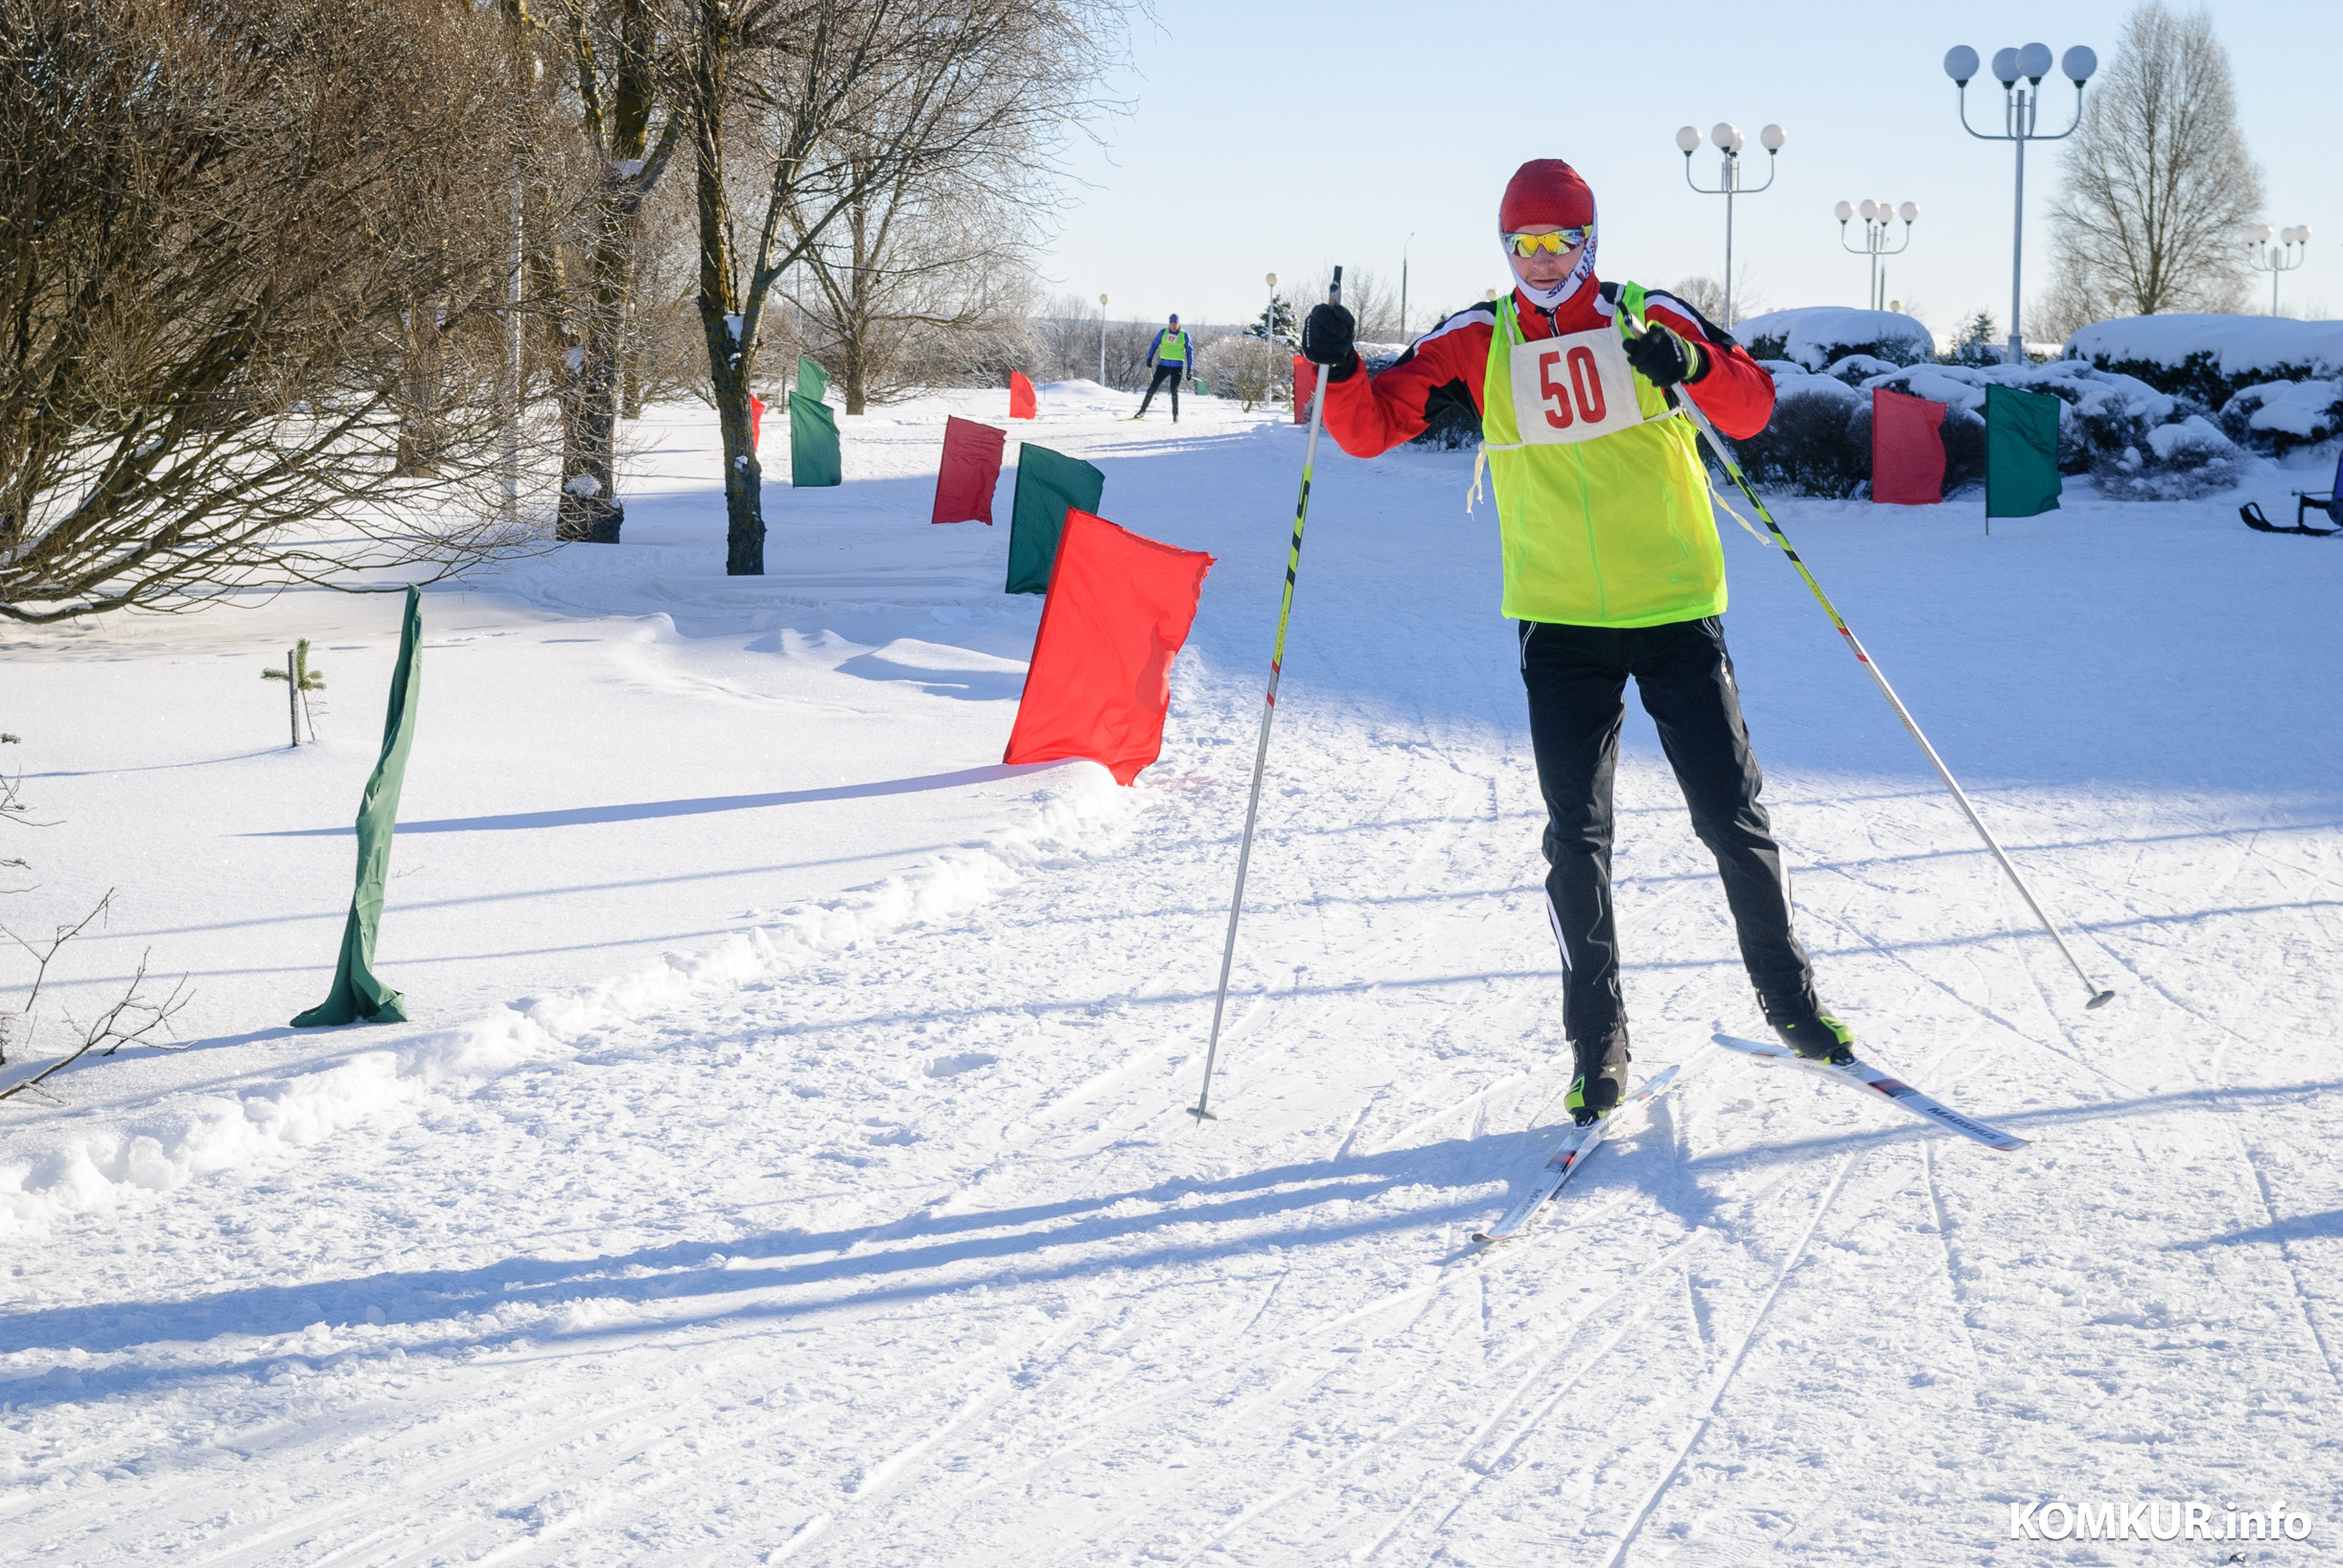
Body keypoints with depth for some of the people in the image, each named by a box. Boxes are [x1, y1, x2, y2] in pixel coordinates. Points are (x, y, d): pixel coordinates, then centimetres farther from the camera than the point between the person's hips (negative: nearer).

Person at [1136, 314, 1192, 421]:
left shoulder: (1185, 336, -1)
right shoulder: (1163, 333, 2)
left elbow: (1190, 352, 3)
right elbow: (1154, 345, 11)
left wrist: (1189, 369, -3)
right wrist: (1150, 358, -2)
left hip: (1177, 367, -2)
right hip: (1163, 365, 2)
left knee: (1174, 390, -12)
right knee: (1152, 387, -4)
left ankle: (1176, 415, -1)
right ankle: (1142, 411, 2)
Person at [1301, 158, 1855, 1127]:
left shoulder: (1649, 320, 0)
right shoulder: (1476, 346, 2)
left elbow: (1752, 409, -5)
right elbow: (1371, 428, 0)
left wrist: (1694, 365, -25)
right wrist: (1340, 370, -20)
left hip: (1677, 612, 0)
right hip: (1560, 623, 0)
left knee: (1732, 817, 5)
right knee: (1575, 840, -1)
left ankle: (1789, 997, 23)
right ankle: (1597, 1043, 10)